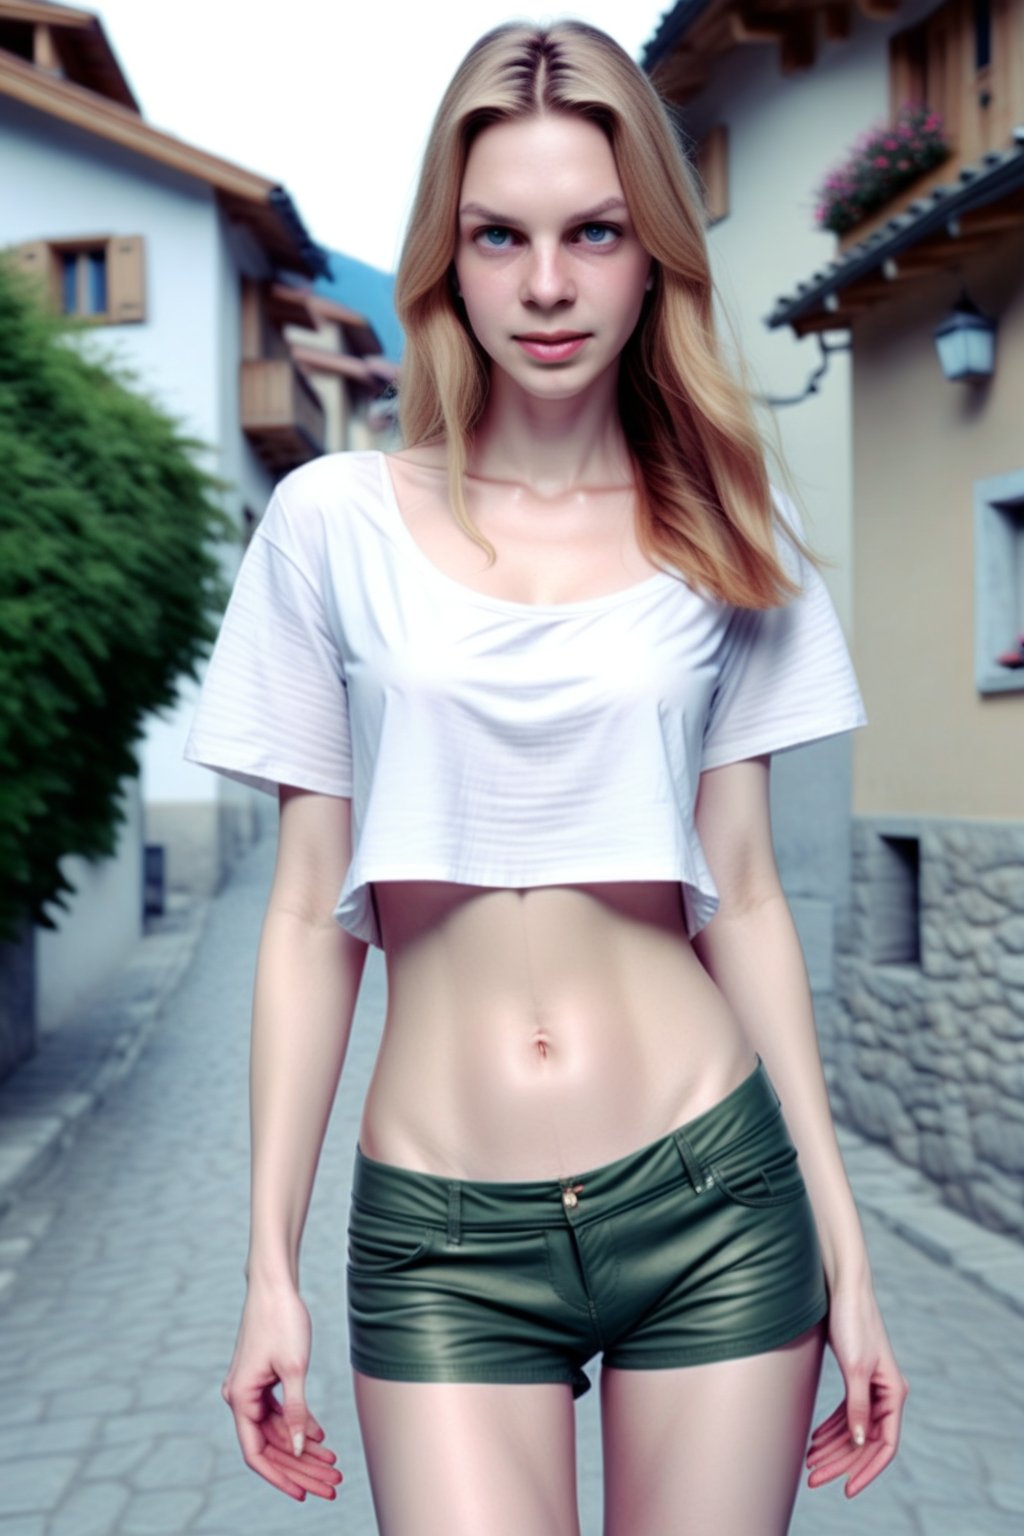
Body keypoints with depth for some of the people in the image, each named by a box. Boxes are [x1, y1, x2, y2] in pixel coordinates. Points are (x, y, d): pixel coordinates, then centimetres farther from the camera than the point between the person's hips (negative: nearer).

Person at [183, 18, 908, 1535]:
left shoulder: (723, 533, 4)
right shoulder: (335, 525, 0)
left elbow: (741, 896, 5)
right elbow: (311, 915, 2)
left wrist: (841, 1241, 5)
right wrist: (270, 1268, 2)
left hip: (716, 1202, 1)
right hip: (441, 1237, -1)